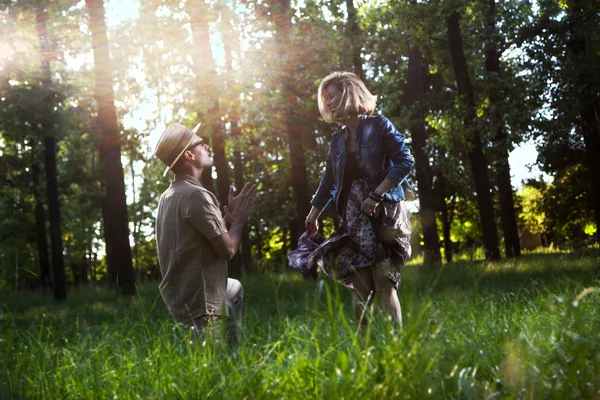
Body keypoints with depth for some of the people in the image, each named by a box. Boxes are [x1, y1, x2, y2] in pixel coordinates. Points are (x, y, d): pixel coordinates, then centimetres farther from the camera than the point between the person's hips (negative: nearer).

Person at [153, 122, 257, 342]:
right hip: (199, 305, -10)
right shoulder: (196, 195, -19)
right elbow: (228, 249, -17)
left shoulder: (169, 196, 11)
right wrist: (238, 219, -1)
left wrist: (229, 215, 13)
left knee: (235, 288, 31)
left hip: (179, 296, 10)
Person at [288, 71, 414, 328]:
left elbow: (405, 162, -12)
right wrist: (312, 218, 20)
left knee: (384, 283, -10)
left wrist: (376, 195, -20)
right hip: (354, 220, 5)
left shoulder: (378, 126, -3)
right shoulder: (338, 139, 14)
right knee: (360, 285, 1)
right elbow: (328, 181, 20)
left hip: (384, 214, -5)